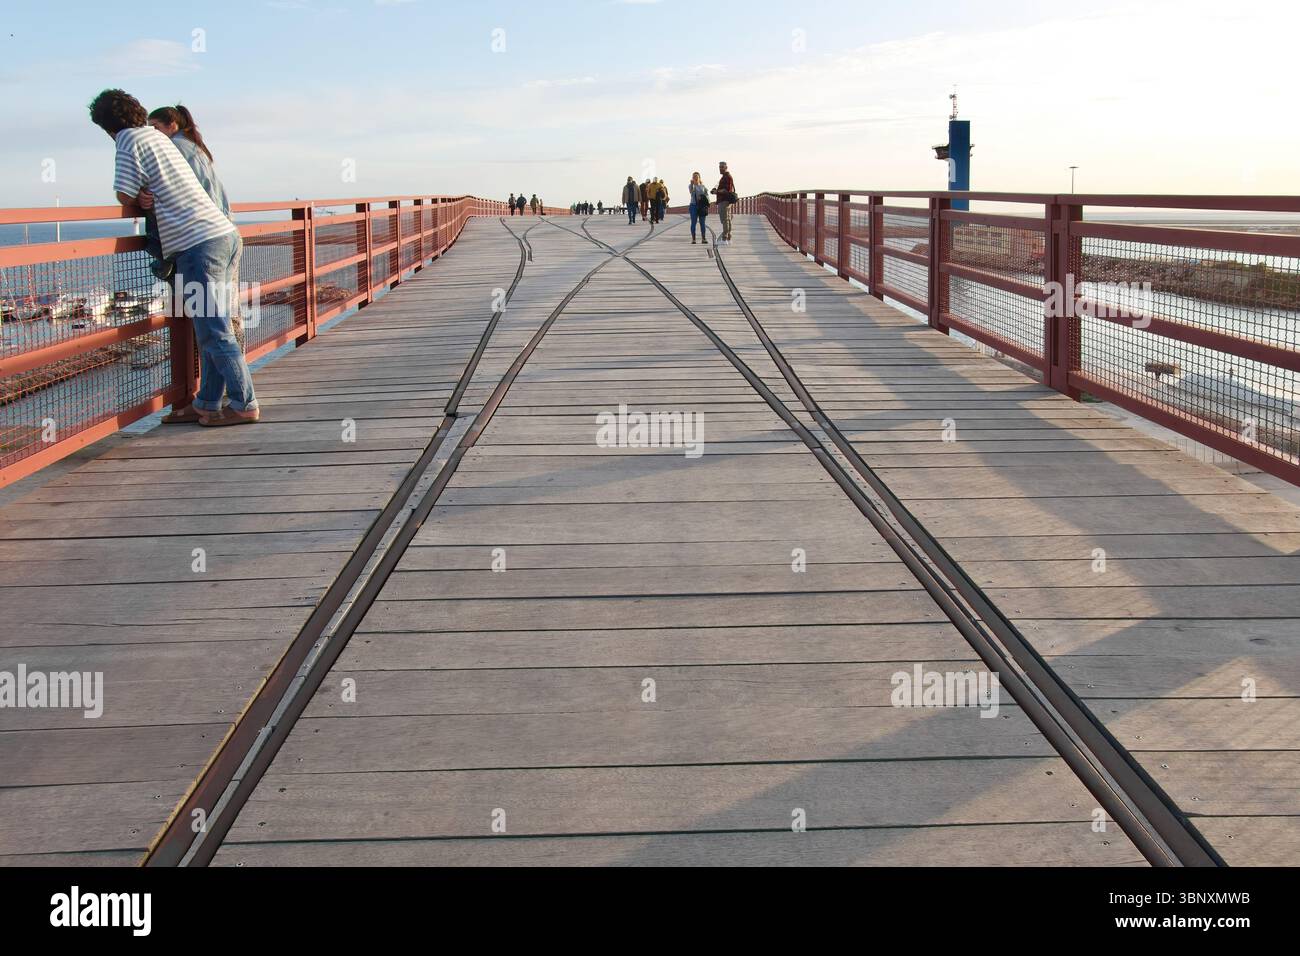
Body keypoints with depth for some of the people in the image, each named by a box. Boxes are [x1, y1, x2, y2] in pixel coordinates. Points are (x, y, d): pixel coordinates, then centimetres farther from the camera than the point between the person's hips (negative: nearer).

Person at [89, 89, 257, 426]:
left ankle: (245, 405, -1)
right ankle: (207, 403, 17)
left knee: (213, 331, -5)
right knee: (211, 328, 11)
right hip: (224, 233, 9)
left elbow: (125, 197, -3)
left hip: (197, 243, -9)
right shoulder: (158, 135, 22)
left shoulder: (131, 142, -3)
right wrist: (146, 196, 4)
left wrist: (140, 197, 19)